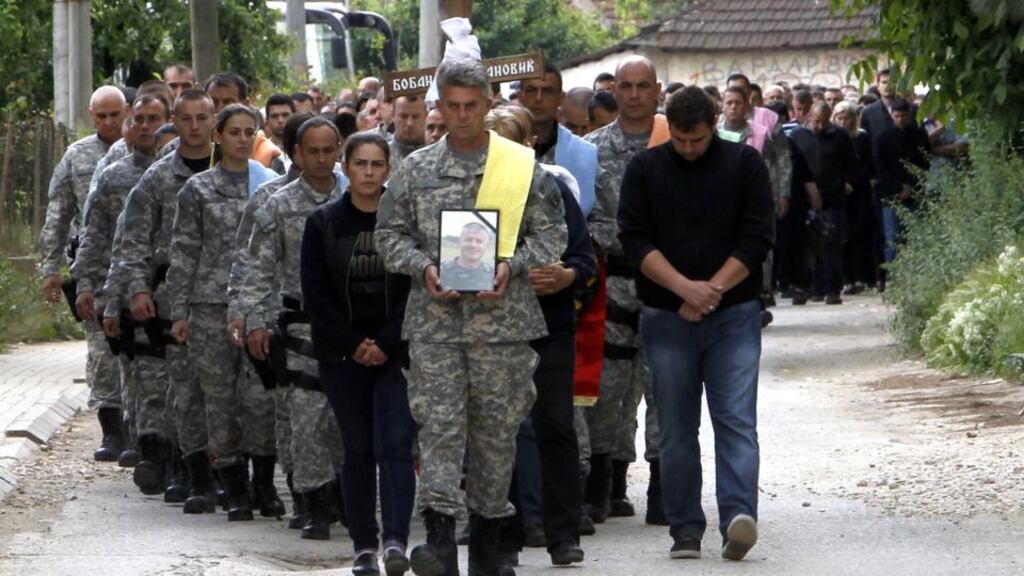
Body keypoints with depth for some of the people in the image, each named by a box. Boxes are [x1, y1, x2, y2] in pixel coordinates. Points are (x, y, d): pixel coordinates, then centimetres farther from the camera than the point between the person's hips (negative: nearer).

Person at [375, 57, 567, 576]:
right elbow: (389, 235, 11)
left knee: (498, 428, 5)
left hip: (503, 317, 0)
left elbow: (550, 234, 7)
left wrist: (511, 266, -9)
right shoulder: (416, 171, 8)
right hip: (434, 319, 0)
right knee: (439, 422, -11)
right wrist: (423, 267, -7)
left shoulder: (524, 167, 5)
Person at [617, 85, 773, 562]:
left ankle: (738, 516, -22)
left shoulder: (744, 164, 3)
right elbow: (634, 238, -2)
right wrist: (685, 288, -13)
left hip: (733, 314, -1)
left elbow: (756, 237, -2)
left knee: (737, 420, -12)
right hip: (667, 320, 1)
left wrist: (713, 289, -10)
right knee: (676, 429, 3)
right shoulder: (645, 169, 5)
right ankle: (685, 531, 9)